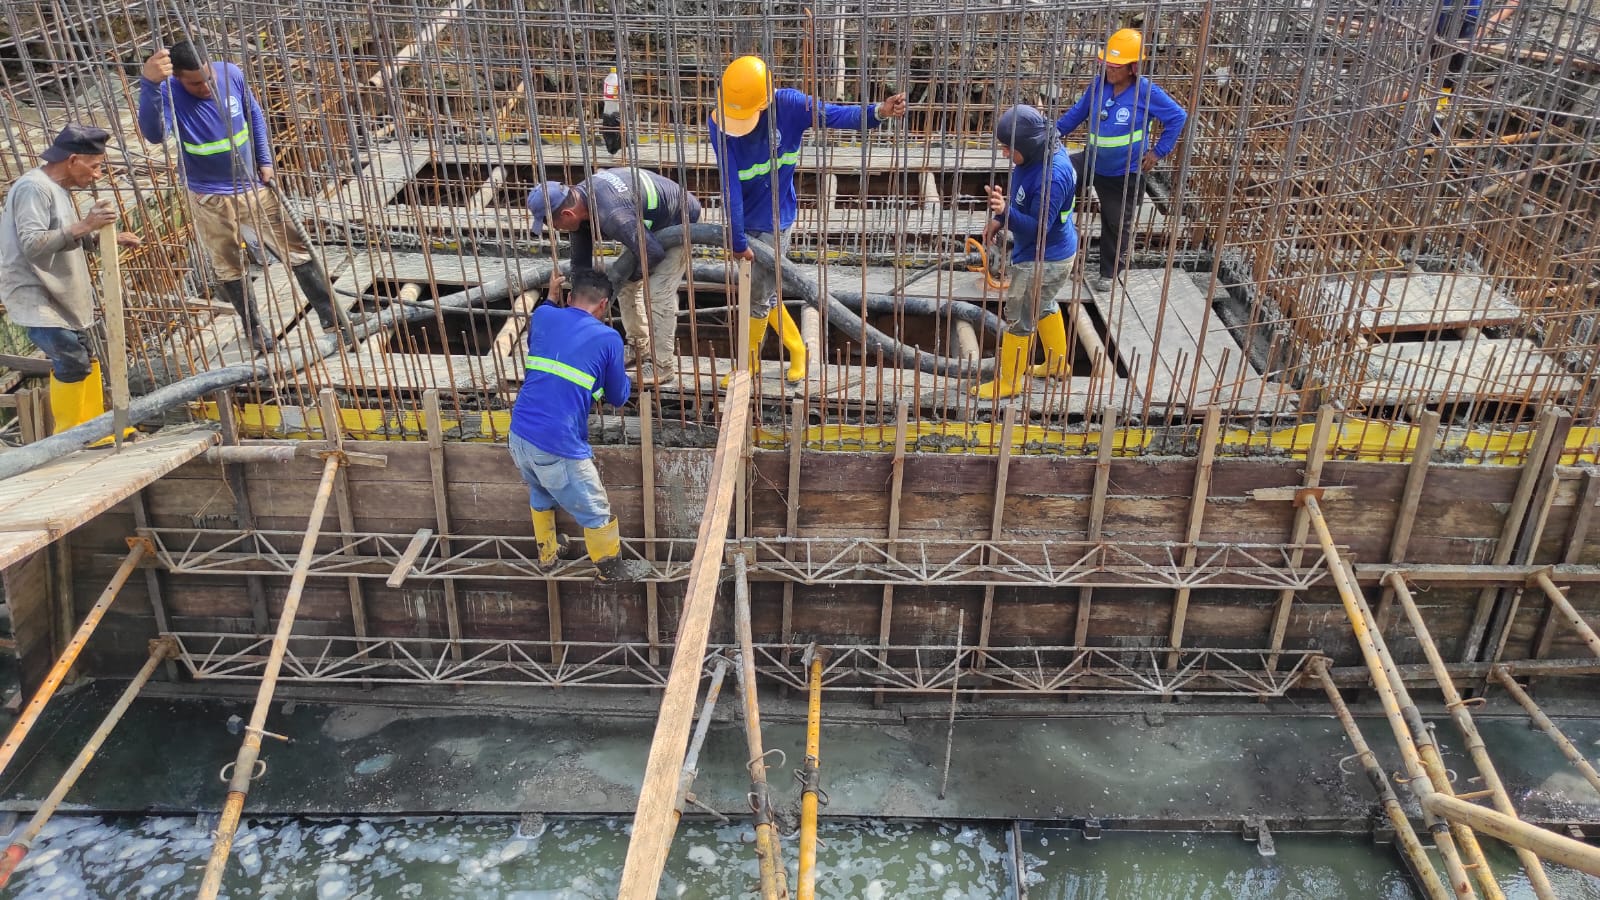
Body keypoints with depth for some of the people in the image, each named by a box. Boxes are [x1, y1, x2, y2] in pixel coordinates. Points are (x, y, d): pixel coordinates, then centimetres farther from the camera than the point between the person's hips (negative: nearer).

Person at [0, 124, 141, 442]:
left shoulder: (57, 188, 12)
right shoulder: (33, 188, -18)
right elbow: (32, 245, -27)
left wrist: (106, 237, 9)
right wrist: (83, 226, -30)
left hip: (58, 294, 10)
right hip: (35, 297, -10)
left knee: (82, 359, 14)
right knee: (71, 361, -13)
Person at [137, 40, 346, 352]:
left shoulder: (231, 74, -12)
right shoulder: (170, 94, -23)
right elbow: (154, 133, -44)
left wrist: (265, 160, 4)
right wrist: (149, 85, -59)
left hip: (253, 184, 3)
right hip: (210, 197, -3)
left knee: (298, 251, 6)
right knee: (231, 268, 12)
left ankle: (331, 318, 17)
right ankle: (255, 330, 30)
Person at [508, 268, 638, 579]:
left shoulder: (543, 316, 6)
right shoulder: (608, 338, -6)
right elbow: (618, 397, 7)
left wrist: (550, 298, 40)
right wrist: (620, 373, 25)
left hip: (519, 434, 6)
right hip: (558, 446, -6)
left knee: (540, 494, 34)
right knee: (597, 515, 13)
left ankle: (546, 553, 52)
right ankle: (613, 574, 27)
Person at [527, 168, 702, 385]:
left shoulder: (611, 215, -42)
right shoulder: (578, 199, -10)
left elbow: (653, 253, -37)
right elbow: (581, 262, 1)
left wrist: (631, 275, -15)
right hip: (654, 224, 9)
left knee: (658, 295, -14)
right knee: (625, 285, 12)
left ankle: (663, 367, -2)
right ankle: (641, 348, 27)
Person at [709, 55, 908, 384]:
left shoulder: (788, 105, -21)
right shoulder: (720, 121, -20)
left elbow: (837, 115, -28)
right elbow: (730, 185, -24)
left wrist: (878, 112, -48)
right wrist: (737, 239, -23)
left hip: (773, 220, -3)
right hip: (743, 220, 3)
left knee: (759, 297, 5)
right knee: (763, 291, 17)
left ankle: (748, 362, 28)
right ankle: (797, 350, 38)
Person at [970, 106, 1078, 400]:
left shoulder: (1052, 176, -34)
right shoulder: (1038, 155, -5)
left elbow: (1038, 227, -32)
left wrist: (1005, 211, -45)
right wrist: (1000, 218, 1)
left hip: (1044, 260, -10)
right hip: (1048, 254, 10)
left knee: (1019, 319, 3)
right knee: (1043, 306, 27)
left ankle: (1008, 382, 19)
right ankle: (1058, 363, 46)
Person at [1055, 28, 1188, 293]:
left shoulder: (1147, 92, -21)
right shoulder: (1100, 83, -9)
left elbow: (1178, 117, -12)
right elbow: (1079, 111, 9)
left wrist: (1159, 152, -11)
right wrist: (1056, 130, 3)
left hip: (1124, 173, -4)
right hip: (1092, 160, 4)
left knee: (1117, 224, 11)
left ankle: (1108, 274, 31)